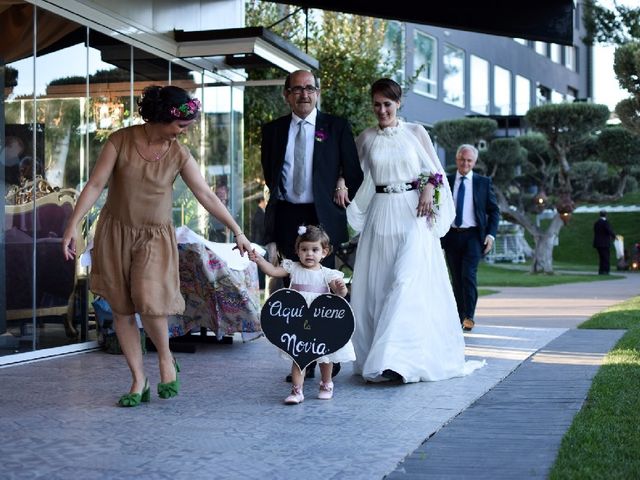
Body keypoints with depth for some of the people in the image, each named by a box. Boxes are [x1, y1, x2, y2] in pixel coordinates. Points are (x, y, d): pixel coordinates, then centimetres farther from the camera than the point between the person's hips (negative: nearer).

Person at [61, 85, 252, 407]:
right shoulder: (120, 141, -9)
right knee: (122, 309, 3)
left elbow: (206, 196, 1)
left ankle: (166, 360, 11)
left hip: (155, 238, 0)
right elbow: (95, 185, -10)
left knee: (150, 303, -18)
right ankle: (139, 381, 14)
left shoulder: (179, 154, -4)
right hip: (115, 233, 1)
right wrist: (73, 225, -16)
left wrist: (237, 231, 3)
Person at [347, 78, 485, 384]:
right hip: (380, 216, 3)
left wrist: (428, 188, -10)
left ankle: (398, 359, -19)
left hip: (413, 213, -3)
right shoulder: (365, 139, 10)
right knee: (375, 284, 1)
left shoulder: (416, 132, 6)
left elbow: (434, 170, 9)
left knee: (408, 281, -15)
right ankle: (378, 356, 12)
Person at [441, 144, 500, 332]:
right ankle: (460, 317, 13)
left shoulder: (484, 182, 5)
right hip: (452, 236, 2)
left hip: (473, 235, -2)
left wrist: (491, 234, -6)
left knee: (469, 274, -16)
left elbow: (494, 211, 6)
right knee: (456, 278, 6)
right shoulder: (446, 182, 7)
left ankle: (469, 316, -11)